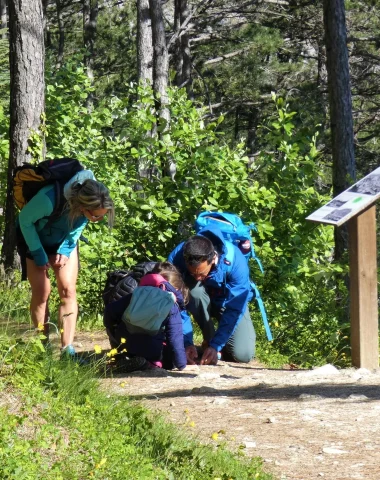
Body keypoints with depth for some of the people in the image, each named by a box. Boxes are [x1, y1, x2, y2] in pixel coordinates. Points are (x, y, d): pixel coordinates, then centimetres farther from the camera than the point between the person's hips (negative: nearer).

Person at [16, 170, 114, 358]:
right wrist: (38, 254, -19)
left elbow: (78, 227, -5)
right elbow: (25, 220, -23)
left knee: (68, 290, -8)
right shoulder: (48, 199, -44)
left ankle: (68, 350, -9)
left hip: (65, 241, 4)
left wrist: (65, 250, -13)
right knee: (41, 292, -8)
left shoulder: (91, 203, -29)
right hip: (34, 237, -3)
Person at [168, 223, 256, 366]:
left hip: (228, 302, -1)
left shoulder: (235, 261, -35)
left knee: (243, 354, -22)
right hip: (200, 302, 1)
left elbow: (234, 310, -31)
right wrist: (187, 343, -34)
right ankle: (208, 339, -13)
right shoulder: (176, 257, -32)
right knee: (193, 289, -36)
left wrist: (216, 346, -35)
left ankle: (213, 343, 12)